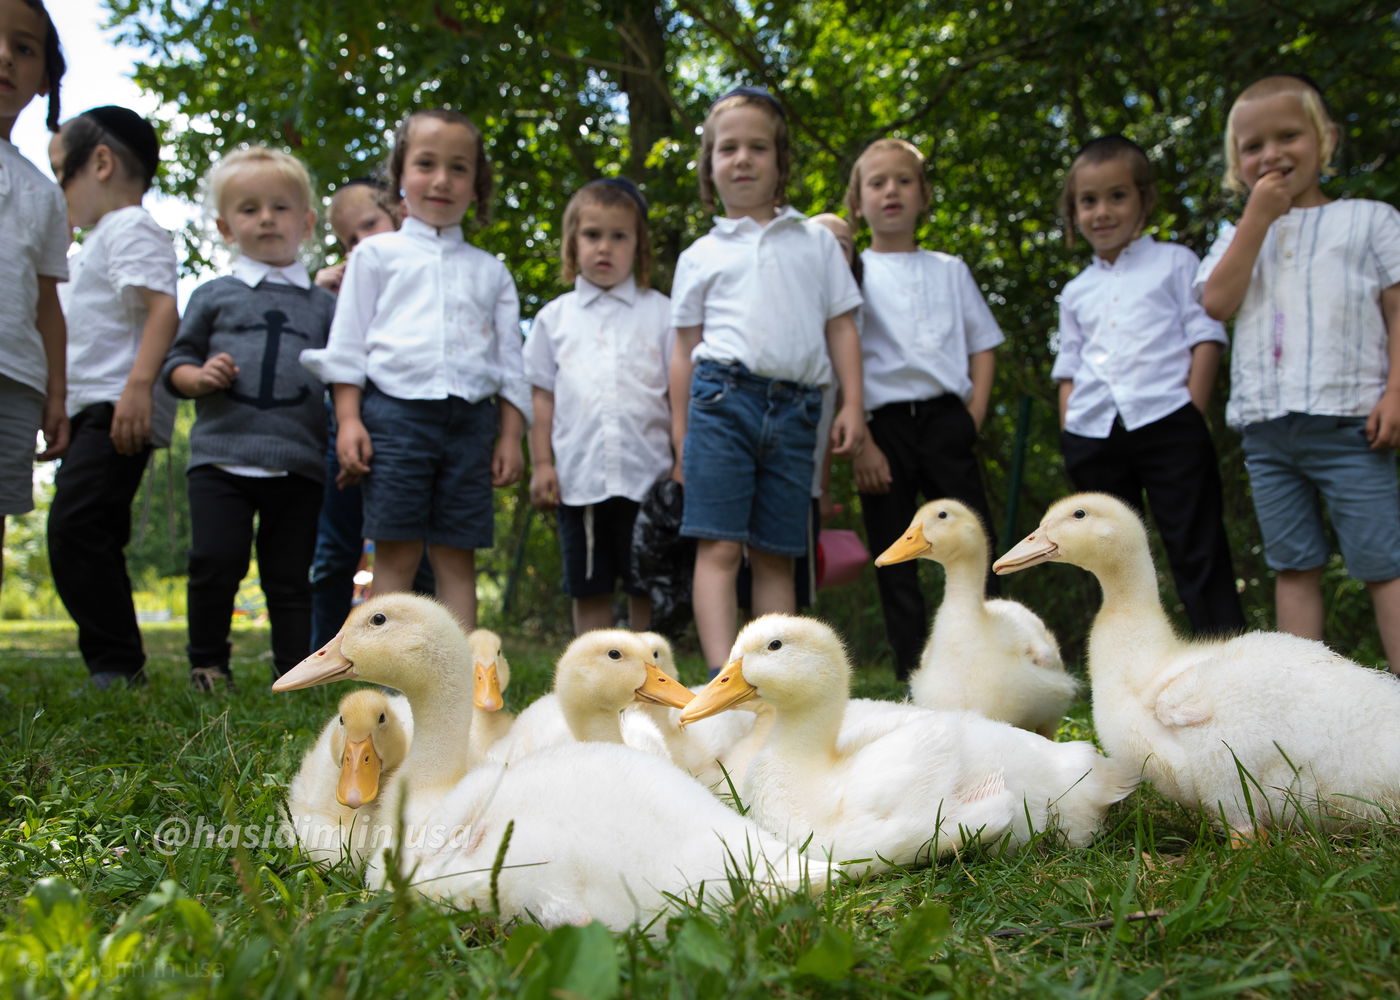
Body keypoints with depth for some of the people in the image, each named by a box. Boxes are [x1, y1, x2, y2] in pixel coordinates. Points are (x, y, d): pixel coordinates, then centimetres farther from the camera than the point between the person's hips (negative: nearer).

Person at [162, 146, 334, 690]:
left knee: (291, 574, 3)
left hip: (298, 462, 1)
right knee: (216, 560, -8)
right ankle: (208, 665, 9)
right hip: (221, 456, 0)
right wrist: (199, 376, -9)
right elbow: (177, 359, 14)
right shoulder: (214, 295, 12)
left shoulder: (324, 305, 14)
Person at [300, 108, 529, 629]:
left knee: (457, 557, 2)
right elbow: (347, 342, 7)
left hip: (470, 420, 2)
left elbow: (509, 363, 16)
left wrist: (510, 437, 7)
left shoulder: (490, 271, 19)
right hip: (397, 413, -2)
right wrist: (348, 420, -4)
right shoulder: (378, 253, 13)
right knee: (395, 554, -3)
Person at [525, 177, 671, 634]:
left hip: (647, 475, -1)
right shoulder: (555, 316, 10)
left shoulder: (660, 311, 6)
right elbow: (542, 394, 10)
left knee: (646, 586, 4)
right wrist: (540, 463, 3)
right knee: (588, 588, 7)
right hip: (579, 476, 1)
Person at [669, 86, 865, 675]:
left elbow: (840, 326, 14)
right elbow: (686, 346, 13)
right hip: (724, 396, -1)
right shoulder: (701, 255, 14)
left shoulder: (815, 241, 17)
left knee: (776, 557, 4)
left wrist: (853, 404, 3)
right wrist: (680, 433, 8)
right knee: (719, 547, -10)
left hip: (795, 407, 1)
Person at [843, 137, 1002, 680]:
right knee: (894, 558, 2)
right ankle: (915, 673, 9)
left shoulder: (950, 270, 15)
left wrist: (973, 417, 0)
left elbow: (982, 347, 15)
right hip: (883, 426, -1)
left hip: (945, 419, 2)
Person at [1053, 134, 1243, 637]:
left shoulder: (1174, 262, 8)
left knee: (1198, 550, -4)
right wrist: (1069, 436, 7)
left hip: (1166, 423, -4)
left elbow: (1205, 337, 2)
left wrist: (1191, 414, -8)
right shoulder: (1076, 292, 18)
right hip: (1095, 436, 4)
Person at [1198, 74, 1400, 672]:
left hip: (1346, 420, -3)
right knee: (1293, 565, 6)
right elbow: (1217, 302, -3)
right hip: (1265, 427, 4)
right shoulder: (1238, 236, 16)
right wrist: (1257, 217, -3)